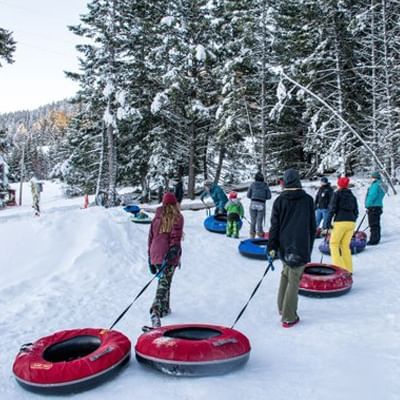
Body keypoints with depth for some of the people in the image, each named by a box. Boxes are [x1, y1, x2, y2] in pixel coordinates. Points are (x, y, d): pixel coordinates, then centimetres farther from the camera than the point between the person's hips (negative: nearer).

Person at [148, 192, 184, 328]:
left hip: (155, 255, 5)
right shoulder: (177, 217, 0)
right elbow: (175, 237, -12)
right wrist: (173, 253, -16)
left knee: (163, 281, 22)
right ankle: (155, 311, -25)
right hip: (168, 256, -5)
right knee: (164, 283, -8)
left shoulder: (156, 218, 12)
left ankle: (164, 308, 30)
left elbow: (150, 238, 14)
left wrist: (150, 258, 20)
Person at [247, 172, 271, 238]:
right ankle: (260, 235, 3)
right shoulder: (265, 185, 1)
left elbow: (248, 195, 5)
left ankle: (252, 235, 11)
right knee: (259, 221, 2)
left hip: (253, 204, 1)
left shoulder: (252, 184, 3)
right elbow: (269, 196, 2)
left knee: (253, 221, 9)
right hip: (261, 204, -1)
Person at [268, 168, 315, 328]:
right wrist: (309, 246, 16)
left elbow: (274, 225, -3)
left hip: (284, 245, 2)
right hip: (301, 246, -2)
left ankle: (282, 307, 28)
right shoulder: (308, 199, 0)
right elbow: (312, 226, 6)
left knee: (286, 274, 21)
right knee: (294, 279, -1)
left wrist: (272, 247, 1)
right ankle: (288, 317, 1)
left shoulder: (279, 200, -1)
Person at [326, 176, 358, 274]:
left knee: (334, 244, 5)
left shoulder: (337, 194, -1)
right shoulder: (352, 196, 15)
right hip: (351, 222, 5)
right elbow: (356, 211, 16)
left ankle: (338, 266, -6)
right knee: (345, 245, 13)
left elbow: (332, 209, -8)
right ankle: (348, 269, 13)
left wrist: (328, 222, -5)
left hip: (340, 222, -5)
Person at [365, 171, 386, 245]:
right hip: (379, 207, 10)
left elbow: (372, 196, -20)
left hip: (373, 207, -10)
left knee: (373, 225, -7)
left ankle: (373, 240, -5)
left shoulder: (375, 185, -14)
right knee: (376, 225, 14)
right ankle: (376, 239, 20)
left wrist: (368, 205, -12)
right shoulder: (381, 186, 17)